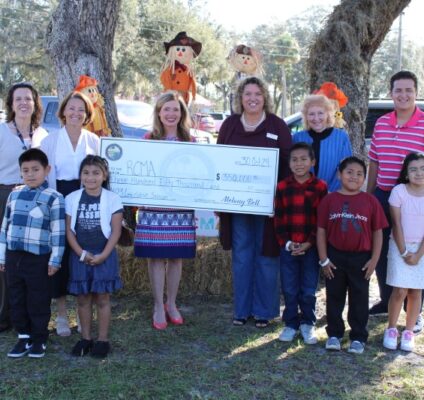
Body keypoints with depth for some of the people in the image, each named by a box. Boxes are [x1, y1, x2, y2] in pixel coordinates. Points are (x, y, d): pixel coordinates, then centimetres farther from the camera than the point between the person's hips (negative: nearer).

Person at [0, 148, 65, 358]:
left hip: (38, 258, -5)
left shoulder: (53, 197, -7)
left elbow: (58, 231, -8)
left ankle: (39, 340, 18)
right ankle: (23, 337, 24)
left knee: (38, 301, 4)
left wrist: (55, 259, -9)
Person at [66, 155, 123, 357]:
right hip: (80, 256, 2)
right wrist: (82, 253, -10)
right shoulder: (72, 199, 0)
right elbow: (69, 230, 0)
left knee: (102, 298, 4)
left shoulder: (112, 199, -5)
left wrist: (103, 255, -13)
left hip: (104, 256, -2)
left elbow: (116, 231, -6)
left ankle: (103, 339, 13)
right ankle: (85, 338, 21)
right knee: (83, 298, 9)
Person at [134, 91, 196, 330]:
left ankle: (171, 304, 24)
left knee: (177, 256, 8)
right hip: (154, 207, -1)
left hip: (182, 208, 2)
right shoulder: (149, 140, 3)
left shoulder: (190, 142, 7)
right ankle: (158, 307, 14)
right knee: (156, 256, 1)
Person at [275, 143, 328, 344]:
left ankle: (308, 324, 23)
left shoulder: (320, 187, -3)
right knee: (289, 290, 8)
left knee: (308, 291, 7)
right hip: (288, 247, 1)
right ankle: (291, 324, 22)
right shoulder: (282, 187, 2)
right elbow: (279, 218, 1)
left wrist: (309, 243, -12)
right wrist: (286, 242, -9)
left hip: (311, 247, -1)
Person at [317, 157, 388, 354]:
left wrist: (374, 260, -4)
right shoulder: (329, 200, -4)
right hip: (335, 257, 1)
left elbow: (377, 232, 0)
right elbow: (321, 230, -1)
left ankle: (358, 337, 22)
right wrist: (324, 259, -4)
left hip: (361, 258, 0)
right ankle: (334, 334, 26)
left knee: (359, 299, 9)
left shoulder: (370, 201, -4)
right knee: (334, 297, 12)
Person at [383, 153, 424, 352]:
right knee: (400, 291, -6)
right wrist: (403, 252, -10)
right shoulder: (399, 191, -9)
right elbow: (396, 224, -8)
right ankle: (391, 329, 12)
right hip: (400, 246, -2)